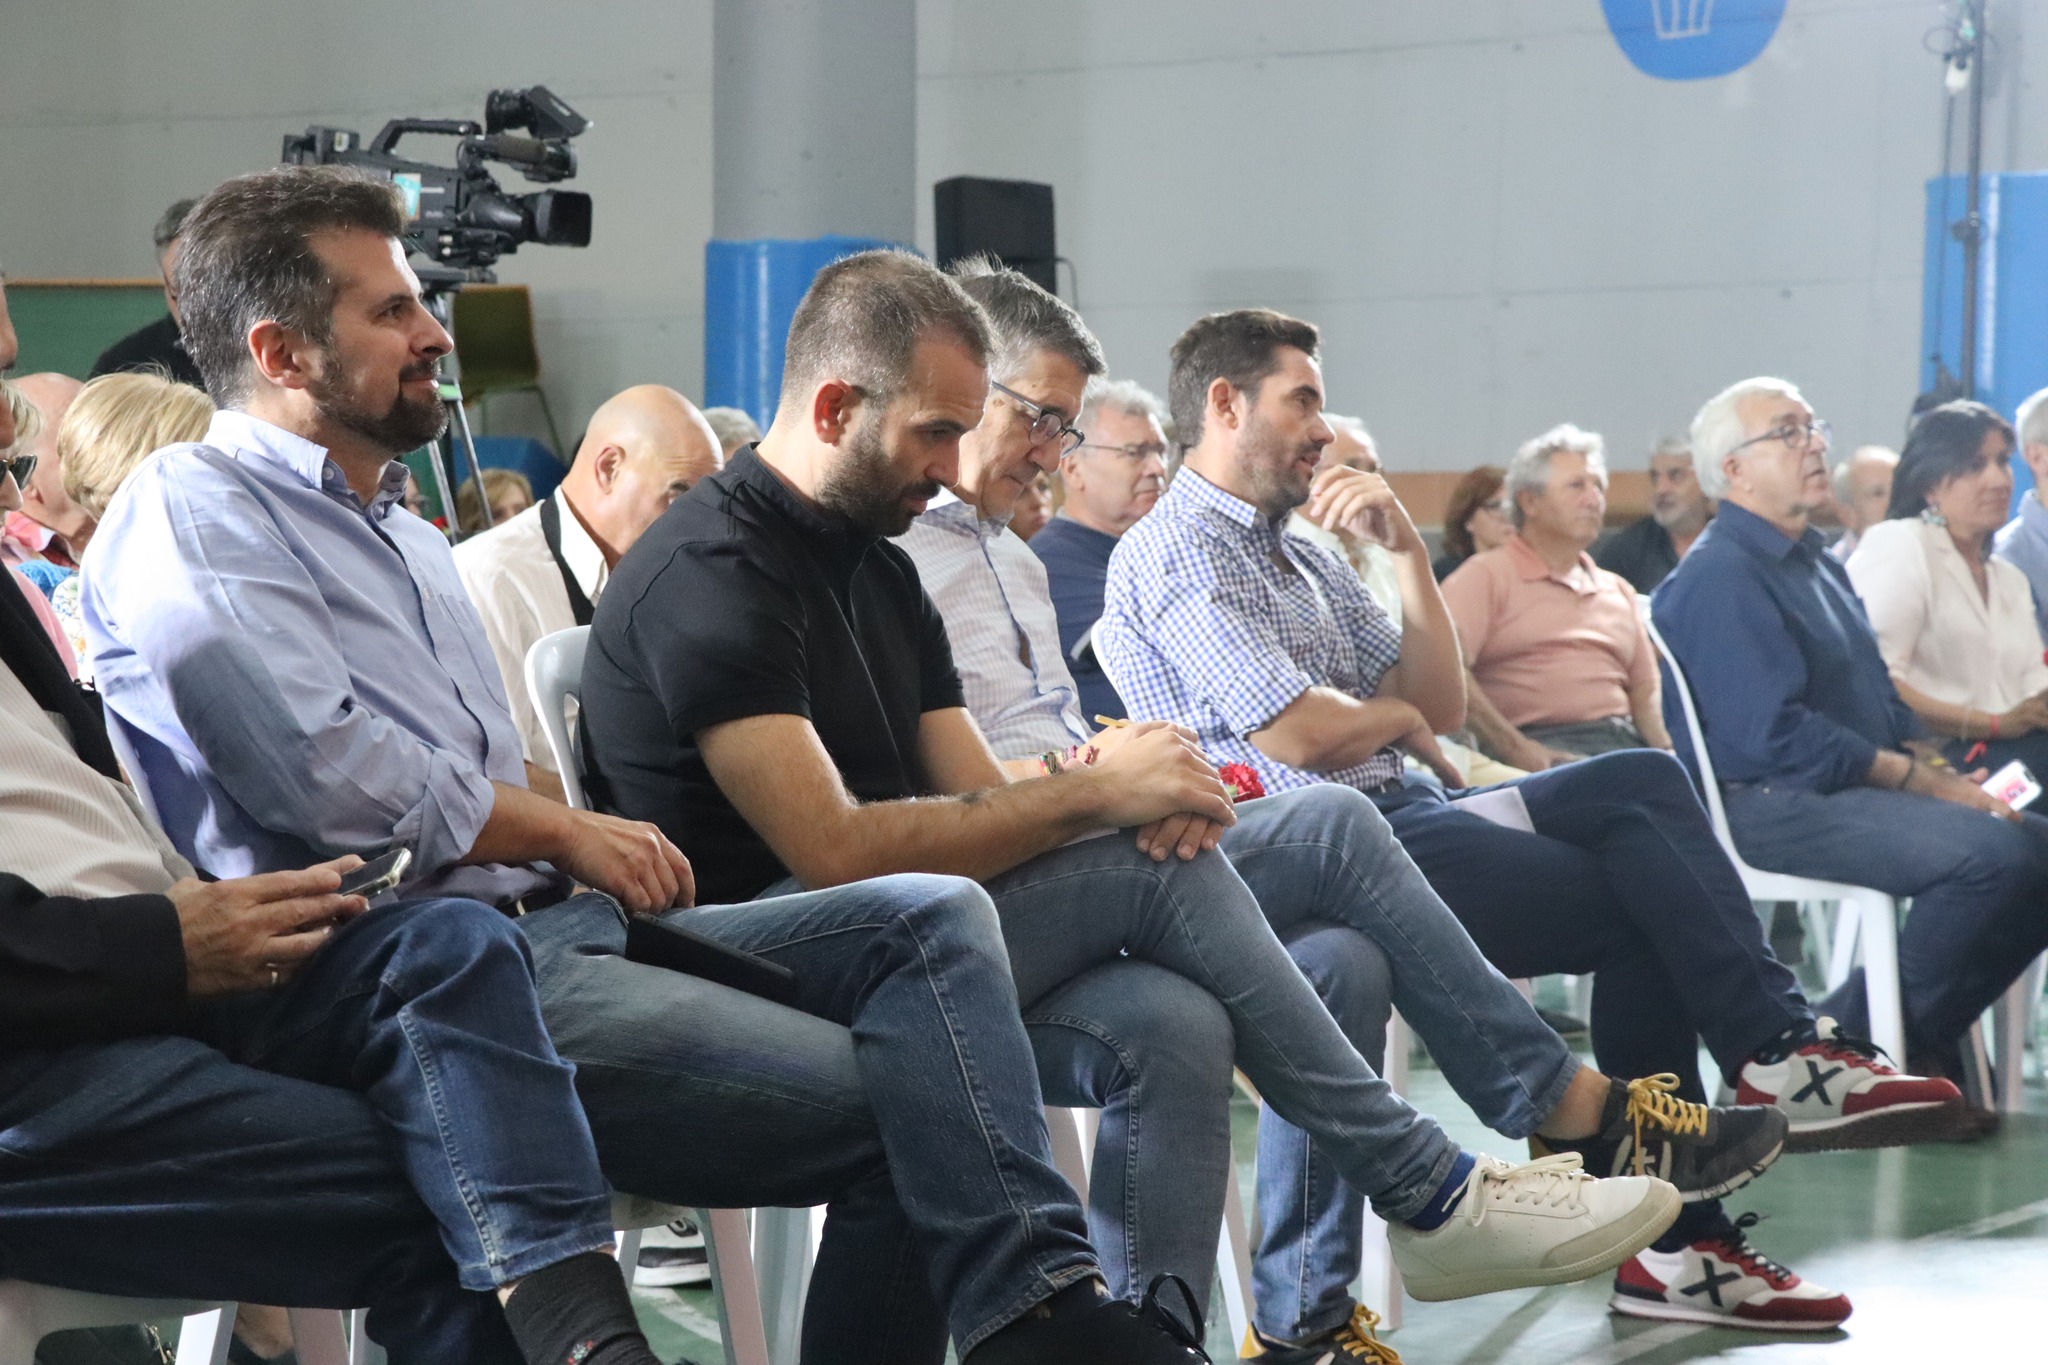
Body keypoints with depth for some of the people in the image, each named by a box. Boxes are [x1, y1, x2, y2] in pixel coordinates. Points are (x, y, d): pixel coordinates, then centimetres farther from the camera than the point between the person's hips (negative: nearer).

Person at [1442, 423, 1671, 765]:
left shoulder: (1618, 590, 30)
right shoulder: (1488, 575, 7)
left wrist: (1666, 750, 1)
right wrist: (1513, 748, -19)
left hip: (1627, 740, 6)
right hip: (1543, 748, -6)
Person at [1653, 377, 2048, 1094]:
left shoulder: (1815, 564, 21)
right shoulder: (1720, 576, -12)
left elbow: (1882, 698, 22)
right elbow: (1774, 730, -20)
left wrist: (1936, 767, 2)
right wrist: (1920, 781, -17)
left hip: (1860, 787, 10)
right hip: (1774, 806, -10)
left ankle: (1925, 1038, 6)